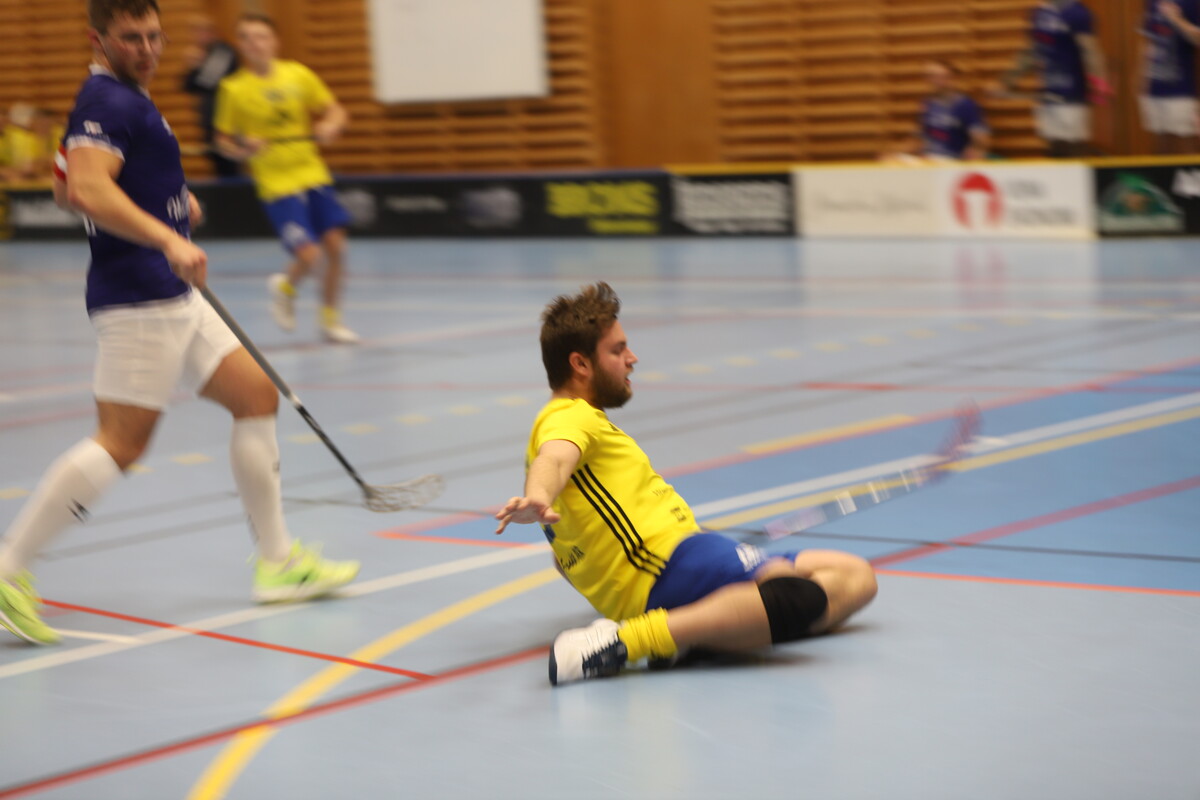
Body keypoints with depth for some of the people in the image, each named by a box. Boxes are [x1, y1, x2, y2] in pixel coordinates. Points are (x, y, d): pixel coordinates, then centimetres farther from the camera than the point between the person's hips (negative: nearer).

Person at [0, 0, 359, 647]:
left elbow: (68, 187, 28)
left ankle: (277, 561, 16)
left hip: (171, 297, 11)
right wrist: (167, 238, -39)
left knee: (256, 396, 11)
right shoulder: (108, 102, -13)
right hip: (138, 297, -11)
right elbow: (90, 189, -28)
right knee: (121, 442, -13)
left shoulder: (123, 101, 19)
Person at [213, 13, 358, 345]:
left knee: (336, 246, -3)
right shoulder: (234, 89, -5)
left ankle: (330, 318, 20)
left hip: (314, 176, 4)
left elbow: (335, 112, 9)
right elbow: (224, 140, 1)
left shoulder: (299, 75, 2)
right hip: (276, 184, -4)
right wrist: (243, 150, -19)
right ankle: (285, 288, 21)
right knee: (308, 254, -15)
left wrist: (329, 127, -12)